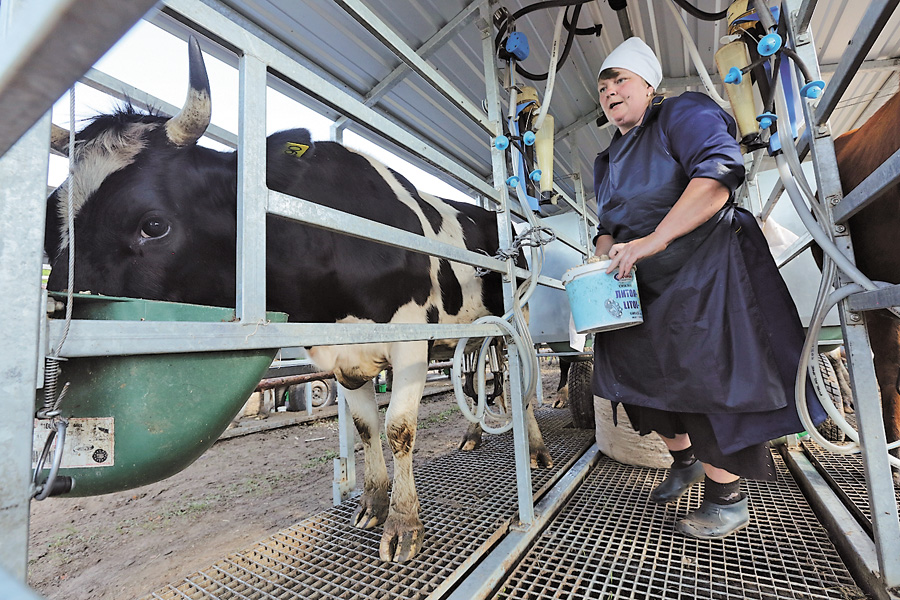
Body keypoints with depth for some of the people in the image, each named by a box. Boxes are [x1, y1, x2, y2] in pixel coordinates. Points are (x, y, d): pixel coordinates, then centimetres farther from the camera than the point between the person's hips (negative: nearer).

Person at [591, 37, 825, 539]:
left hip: (705, 274, -8)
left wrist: (654, 240, -30)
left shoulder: (682, 114, -5)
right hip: (643, 290, 8)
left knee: (702, 379, -10)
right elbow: (609, 226, 18)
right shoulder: (608, 161, 18)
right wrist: (602, 260, -5)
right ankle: (686, 461, 32)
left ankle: (728, 498, 12)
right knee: (636, 370, 8)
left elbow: (720, 172, -23)